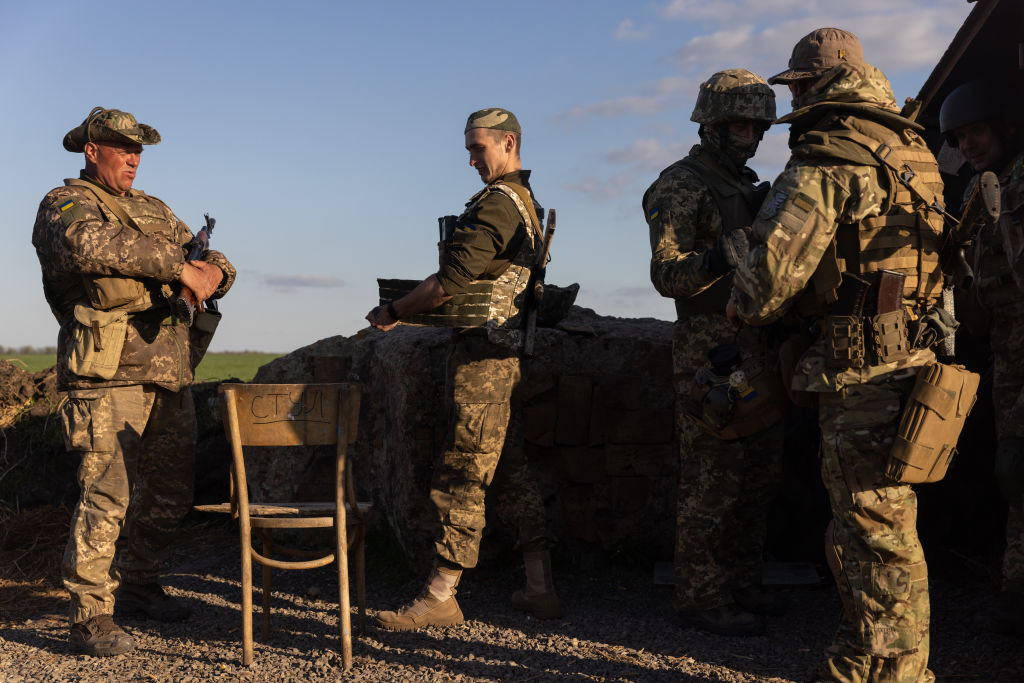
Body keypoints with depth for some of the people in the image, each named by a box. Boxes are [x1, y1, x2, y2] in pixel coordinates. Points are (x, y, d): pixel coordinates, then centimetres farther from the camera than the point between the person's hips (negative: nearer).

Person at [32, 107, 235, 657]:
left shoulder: (154, 210, 23)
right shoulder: (65, 203, 2)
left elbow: (208, 254, 22)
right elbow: (90, 245, -21)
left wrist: (214, 271, -5)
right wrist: (177, 266, -20)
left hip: (169, 369, 7)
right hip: (109, 370, -7)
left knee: (169, 493, 14)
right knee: (106, 493, -11)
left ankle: (139, 586, 31)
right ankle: (90, 617, -4)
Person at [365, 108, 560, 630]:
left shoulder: (498, 201, -14)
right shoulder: (526, 203, 19)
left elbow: (453, 278, -19)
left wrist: (394, 312, -7)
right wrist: (423, 312, 19)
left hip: (481, 355, -10)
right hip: (507, 351, 10)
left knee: (462, 472, -6)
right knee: (509, 469, 12)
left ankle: (440, 597, 0)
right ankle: (540, 588, 16)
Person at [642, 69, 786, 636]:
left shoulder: (748, 186, 20)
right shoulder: (681, 186, -7)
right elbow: (666, 275, -17)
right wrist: (719, 258, -33)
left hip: (756, 349, 9)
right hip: (711, 351, -9)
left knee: (759, 472, 13)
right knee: (712, 477, -6)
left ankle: (742, 586, 25)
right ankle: (702, 599, 3)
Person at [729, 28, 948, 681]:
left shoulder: (828, 160, -13)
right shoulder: (914, 153, 15)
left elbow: (777, 264, -19)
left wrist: (743, 307, 0)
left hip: (860, 363, -10)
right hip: (912, 352, 10)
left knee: (877, 527, -2)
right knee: (874, 519, 19)